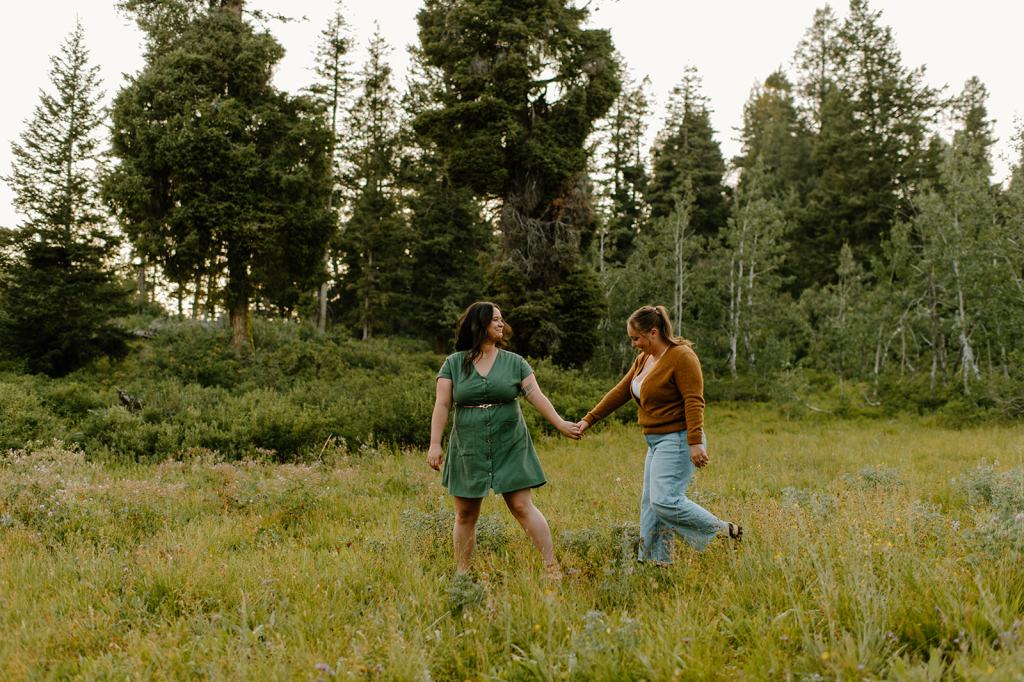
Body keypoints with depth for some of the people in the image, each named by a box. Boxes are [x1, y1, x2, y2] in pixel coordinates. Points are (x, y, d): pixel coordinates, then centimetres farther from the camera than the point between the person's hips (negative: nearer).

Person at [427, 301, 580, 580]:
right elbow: (442, 405, -2)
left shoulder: (514, 362, 5)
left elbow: (537, 396, 0)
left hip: (510, 447, -1)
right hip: (468, 450, 1)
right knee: (465, 515, 7)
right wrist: (435, 444, -10)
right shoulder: (453, 364, 3)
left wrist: (560, 424, -12)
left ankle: (552, 568, -4)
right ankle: (461, 573, 18)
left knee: (522, 507, -7)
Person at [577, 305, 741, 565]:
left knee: (665, 501, -18)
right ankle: (655, 562, 17)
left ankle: (725, 532, -7)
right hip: (657, 441, 10)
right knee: (650, 503, 10)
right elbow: (620, 393, 17)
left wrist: (696, 442, -28)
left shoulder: (681, 357, -14)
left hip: (677, 441, -10)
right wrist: (589, 419, 14)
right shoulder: (643, 359, 13)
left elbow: (694, 402, -21)